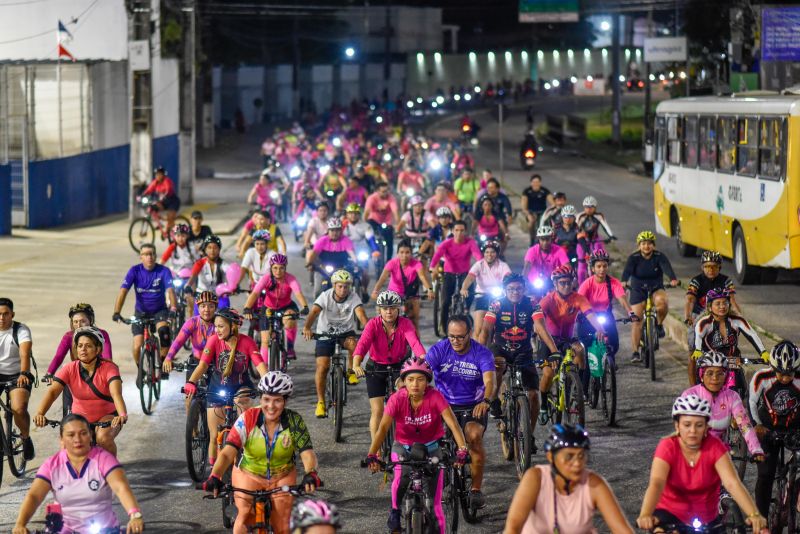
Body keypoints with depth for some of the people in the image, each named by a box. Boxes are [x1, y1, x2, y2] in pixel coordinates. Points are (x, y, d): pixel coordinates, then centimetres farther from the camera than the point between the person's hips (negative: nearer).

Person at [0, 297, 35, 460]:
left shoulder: (21, 330, -10)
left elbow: (25, 353, -26)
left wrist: (23, 373, -45)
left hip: (17, 376, -3)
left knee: (19, 409, -25)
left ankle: (26, 438, 4)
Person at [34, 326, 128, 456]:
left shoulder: (109, 368, -16)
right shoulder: (70, 369, -10)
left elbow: (116, 394, -32)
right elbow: (52, 391, -23)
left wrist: (123, 415, -53)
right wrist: (39, 414, -42)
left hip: (107, 416, -2)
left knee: (103, 438, -33)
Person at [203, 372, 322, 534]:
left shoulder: (294, 422, -18)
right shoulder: (247, 419, -22)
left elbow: (307, 454, -25)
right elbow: (227, 453, -30)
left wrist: (311, 474, -47)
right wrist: (215, 477, -48)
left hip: (282, 478, 1)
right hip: (249, 476, -1)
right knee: (245, 517, -22)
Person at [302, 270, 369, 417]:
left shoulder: (353, 297, -15)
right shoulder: (325, 296, -17)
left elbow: (360, 314, -31)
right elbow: (314, 312, -31)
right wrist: (307, 328, -50)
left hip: (346, 333, 0)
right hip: (325, 333, 0)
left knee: (353, 343, -34)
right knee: (322, 366, -13)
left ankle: (351, 371, -7)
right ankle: (321, 402, -1)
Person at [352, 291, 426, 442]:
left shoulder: (405, 324, -18)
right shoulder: (373, 324, -19)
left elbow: (414, 342, -35)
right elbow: (362, 344, -35)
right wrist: (356, 365, -54)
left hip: (399, 367, 1)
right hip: (376, 369, -1)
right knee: (377, 411, -4)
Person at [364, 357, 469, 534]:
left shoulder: (435, 397, -22)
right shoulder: (397, 399, -21)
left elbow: (453, 423, -29)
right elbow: (383, 427, -26)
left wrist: (462, 450, -43)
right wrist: (371, 455, -38)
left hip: (430, 447, 0)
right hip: (403, 446, 0)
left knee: (434, 503, -4)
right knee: (402, 475, -33)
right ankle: (395, 510, -8)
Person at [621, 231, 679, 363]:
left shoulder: (659, 257, -10)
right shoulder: (634, 258, -11)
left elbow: (667, 268, -28)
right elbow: (627, 270, -27)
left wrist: (673, 279, -49)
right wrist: (623, 281, -50)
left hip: (656, 289, 0)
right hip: (638, 291, 0)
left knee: (661, 301, -35)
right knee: (636, 321, -8)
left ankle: (659, 324, -7)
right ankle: (635, 352, -3)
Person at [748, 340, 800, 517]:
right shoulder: (761, 378, -22)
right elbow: (752, 403, -6)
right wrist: (756, 425, -14)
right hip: (768, 429, -1)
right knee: (765, 474, -8)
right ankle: (761, 517, 2)